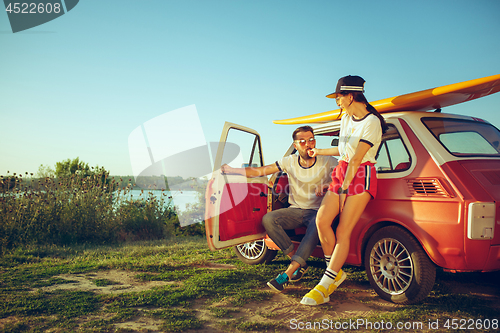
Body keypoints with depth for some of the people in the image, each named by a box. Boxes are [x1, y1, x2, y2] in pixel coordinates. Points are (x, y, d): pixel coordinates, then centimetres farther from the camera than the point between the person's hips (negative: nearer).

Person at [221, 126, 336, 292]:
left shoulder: (327, 162, -4)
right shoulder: (290, 162, 0)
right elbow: (258, 171, -3)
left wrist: (328, 185, -25)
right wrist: (231, 170, -11)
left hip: (317, 211, -3)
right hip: (295, 210, 3)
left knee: (317, 226, -39)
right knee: (268, 219, -23)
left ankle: (287, 275, -37)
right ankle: (300, 263, -14)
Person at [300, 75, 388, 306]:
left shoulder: (371, 123, -12)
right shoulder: (346, 118, 15)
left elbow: (356, 159, -15)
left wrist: (344, 188, -14)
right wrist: (319, 152, 38)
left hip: (361, 177, -8)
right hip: (341, 173, 8)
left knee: (343, 232, -11)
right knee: (322, 220, -9)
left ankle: (324, 287, -10)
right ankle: (335, 272, 7)